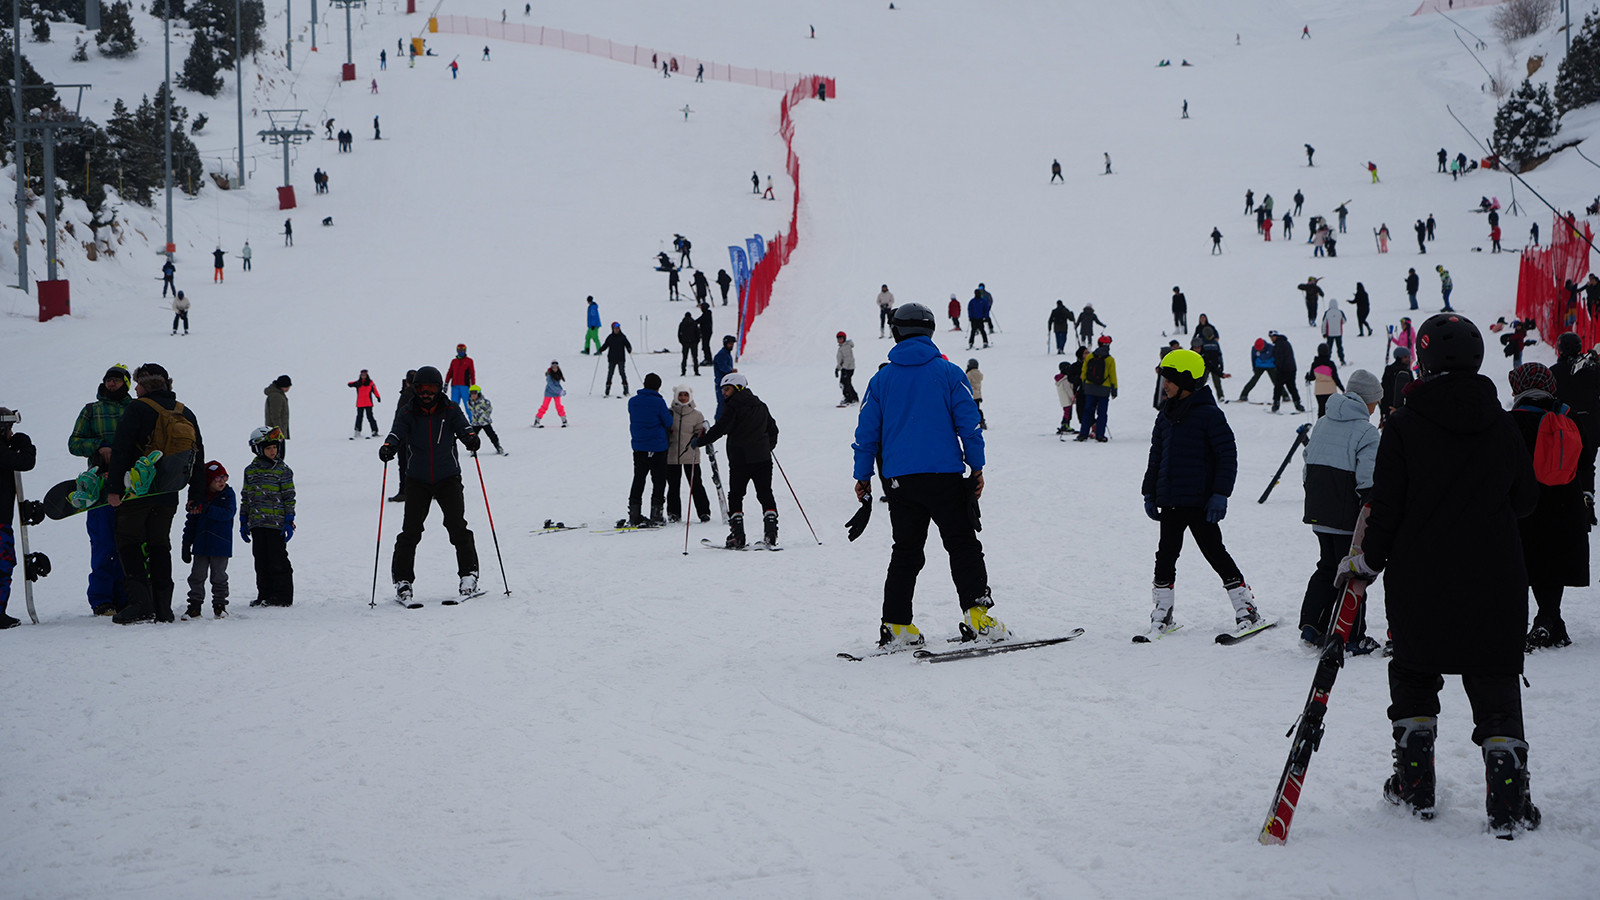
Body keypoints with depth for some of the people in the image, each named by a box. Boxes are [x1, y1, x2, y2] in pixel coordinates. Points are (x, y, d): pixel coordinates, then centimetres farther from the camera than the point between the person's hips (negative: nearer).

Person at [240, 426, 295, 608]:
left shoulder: (283, 470, 0)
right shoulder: (250, 470, 11)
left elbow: (289, 496, -1)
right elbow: (245, 497, 15)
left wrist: (289, 521, -7)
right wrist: (243, 522, 12)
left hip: (276, 523, -4)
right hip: (256, 523, 4)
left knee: (278, 560, -2)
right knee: (261, 560, 8)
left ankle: (283, 595, 4)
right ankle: (265, 595, 15)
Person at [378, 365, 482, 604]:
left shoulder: (450, 410, 0)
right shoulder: (407, 413, 0)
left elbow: (462, 427, -14)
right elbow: (397, 432, -14)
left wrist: (470, 438, -37)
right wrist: (388, 446, -37)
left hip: (448, 478, 0)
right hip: (417, 480, 0)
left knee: (457, 527, -6)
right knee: (410, 531, -5)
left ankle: (469, 574, 6)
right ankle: (402, 580, 4)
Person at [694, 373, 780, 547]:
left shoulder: (733, 406, -8)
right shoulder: (761, 406, 14)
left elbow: (720, 429, -15)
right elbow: (773, 429, 21)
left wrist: (699, 442, -6)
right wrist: (769, 447, 38)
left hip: (740, 458, -5)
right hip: (763, 458, 5)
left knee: (736, 496, 5)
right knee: (766, 494, 8)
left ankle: (737, 537, -2)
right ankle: (771, 535, -3)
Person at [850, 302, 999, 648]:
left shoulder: (882, 379, 5)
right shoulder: (948, 373, 0)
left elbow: (866, 432, 7)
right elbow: (969, 422, -2)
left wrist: (863, 476, 15)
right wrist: (977, 468, 5)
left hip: (899, 479, 3)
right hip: (946, 477, -2)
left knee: (905, 553, 11)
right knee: (963, 545, 2)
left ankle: (896, 626, 6)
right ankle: (976, 615, -10)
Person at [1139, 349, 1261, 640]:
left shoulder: (1209, 414, -9)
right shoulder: (1166, 416, 12)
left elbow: (1228, 456, -11)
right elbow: (1156, 457, 19)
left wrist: (1220, 494, -16)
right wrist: (1149, 492, 16)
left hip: (1200, 502, -6)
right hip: (1170, 501, 6)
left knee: (1215, 553, -5)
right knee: (1166, 555, 7)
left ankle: (1248, 612, 3)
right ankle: (1162, 616, 16)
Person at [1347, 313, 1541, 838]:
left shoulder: (1404, 427, -10)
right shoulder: (1502, 425, -1)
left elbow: (1387, 510, -9)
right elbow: (1525, 500, 11)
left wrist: (1364, 563, 6)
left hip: (1419, 583, -1)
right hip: (1494, 583, 1)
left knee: (1415, 679, 17)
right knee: (1495, 688, 5)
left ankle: (1415, 787, 19)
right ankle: (1508, 804, -1)